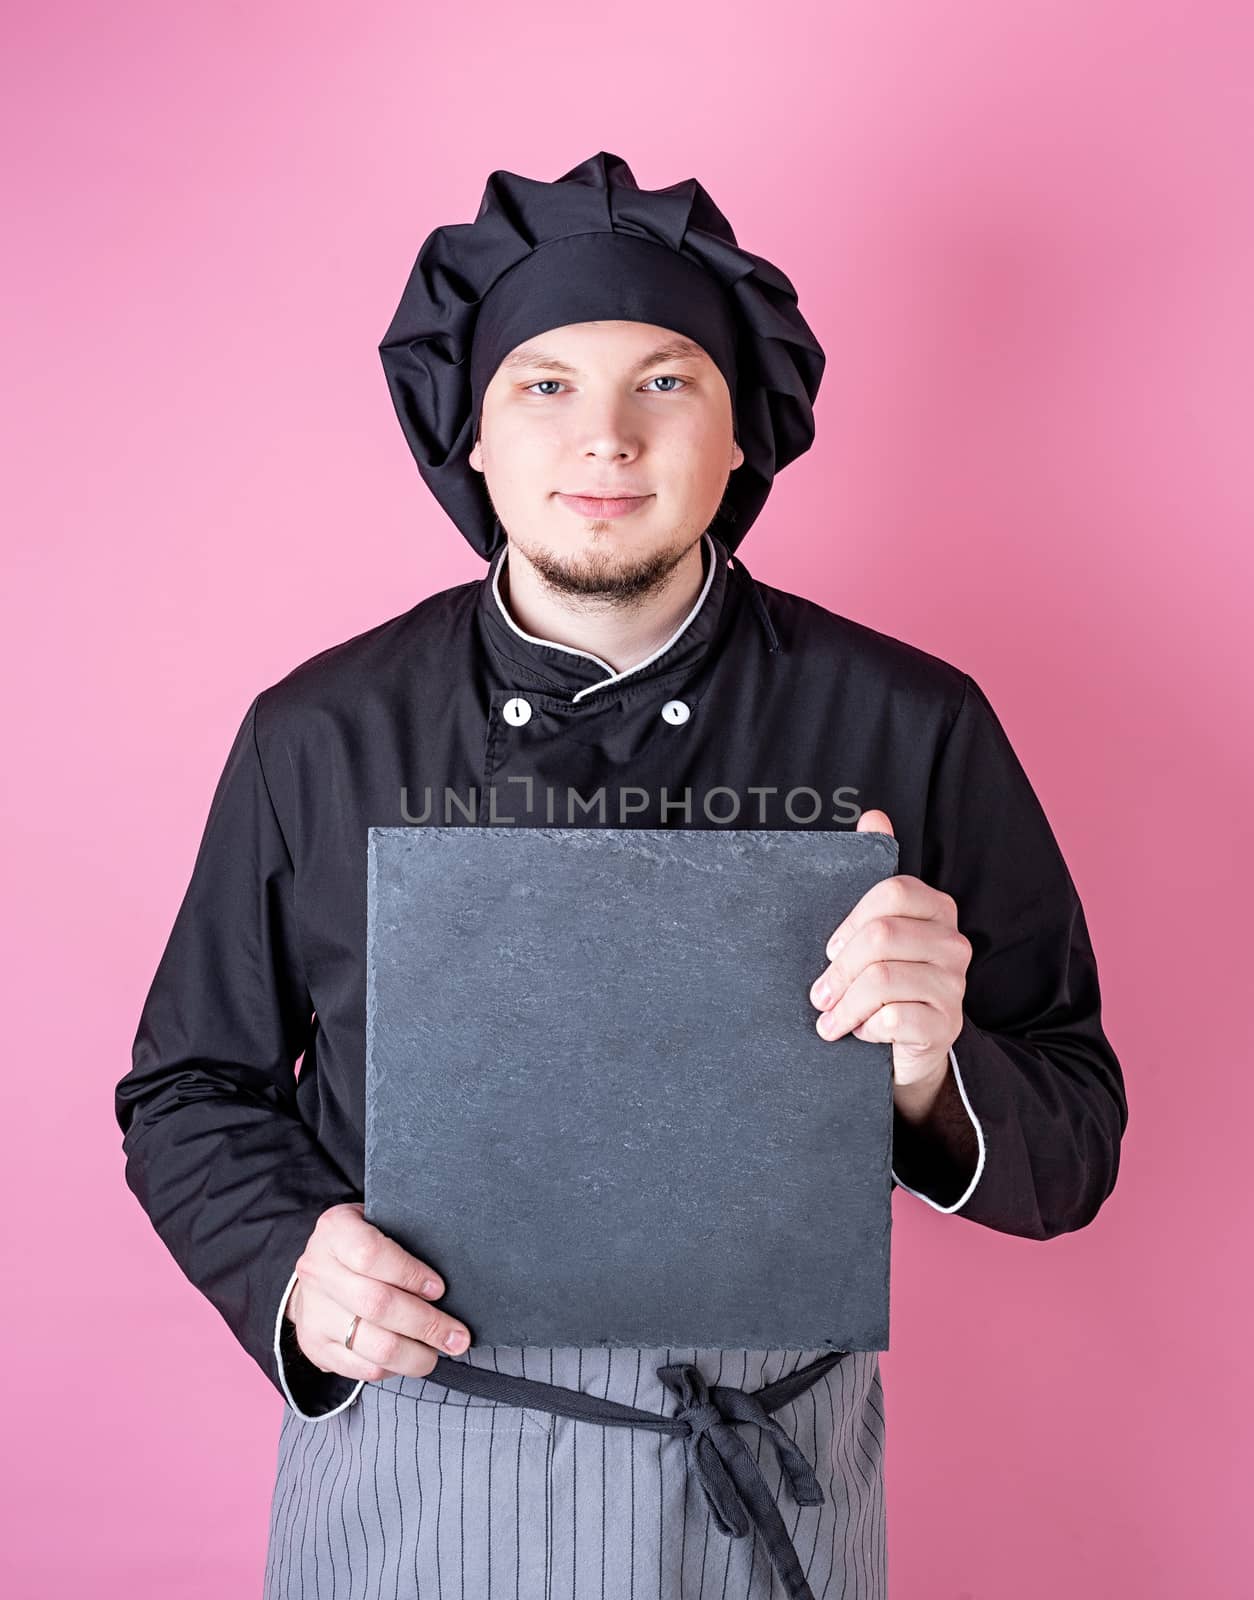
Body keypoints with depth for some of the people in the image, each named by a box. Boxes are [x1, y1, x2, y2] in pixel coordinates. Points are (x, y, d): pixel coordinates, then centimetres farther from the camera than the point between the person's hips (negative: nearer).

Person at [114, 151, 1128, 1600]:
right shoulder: (316, 737, -7)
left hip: (769, 1480, 0)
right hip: (407, 1472, 1)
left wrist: (935, 1083, -26)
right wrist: (290, 1266, -15)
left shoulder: (912, 728, -10)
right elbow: (191, 1094, 3)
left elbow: (1074, 1146, -5)